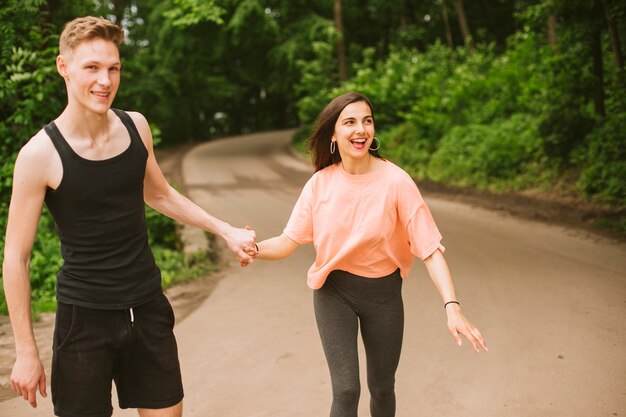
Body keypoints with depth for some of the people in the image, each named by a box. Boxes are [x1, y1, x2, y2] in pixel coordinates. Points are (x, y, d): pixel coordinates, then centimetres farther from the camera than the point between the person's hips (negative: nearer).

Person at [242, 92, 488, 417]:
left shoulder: (396, 181, -18)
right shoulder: (320, 182, -10)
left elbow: (429, 247, -19)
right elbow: (290, 240, -9)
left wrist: (452, 307, -30)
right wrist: (256, 249, -31)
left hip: (383, 294, 0)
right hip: (334, 292, 0)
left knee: (382, 388, 16)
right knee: (346, 390, -8)